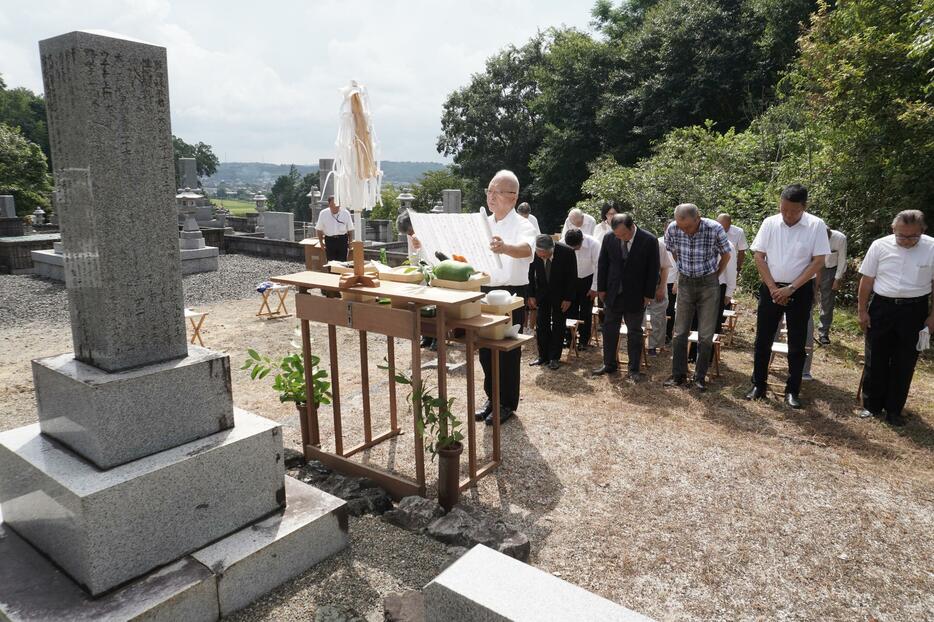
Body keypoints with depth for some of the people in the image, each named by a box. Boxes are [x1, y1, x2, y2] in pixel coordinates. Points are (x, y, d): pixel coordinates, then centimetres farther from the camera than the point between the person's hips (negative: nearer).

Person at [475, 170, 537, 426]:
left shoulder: (522, 226, -13)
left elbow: (526, 249, -37)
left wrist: (504, 248, -56)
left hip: (511, 294, -6)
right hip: (485, 291, 6)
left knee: (508, 350, 4)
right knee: (485, 348, 13)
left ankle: (507, 404, 20)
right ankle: (492, 398, 30)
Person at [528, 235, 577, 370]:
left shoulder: (567, 252, -26)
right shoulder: (533, 252, -21)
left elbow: (572, 277, -14)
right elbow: (530, 274, -4)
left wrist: (568, 298, -12)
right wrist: (531, 295, -6)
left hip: (560, 294, -2)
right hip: (542, 292, 2)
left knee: (558, 326, 3)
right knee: (541, 325, 3)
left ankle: (554, 358, 13)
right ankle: (543, 356, 14)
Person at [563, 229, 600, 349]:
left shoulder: (593, 244, -28)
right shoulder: (563, 244, -23)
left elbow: (598, 266, -18)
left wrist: (594, 288, -13)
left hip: (587, 279, -2)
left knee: (586, 312, 4)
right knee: (570, 310, 4)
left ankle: (583, 341, 15)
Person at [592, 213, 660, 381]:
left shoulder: (649, 241, -13)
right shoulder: (609, 238, -6)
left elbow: (653, 270, -7)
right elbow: (602, 265, 4)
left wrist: (648, 294, -7)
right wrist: (601, 289, 3)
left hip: (636, 296, -3)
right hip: (612, 294, 3)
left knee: (635, 333, 7)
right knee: (609, 329, 11)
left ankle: (634, 369, 17)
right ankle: (609, 364, 26)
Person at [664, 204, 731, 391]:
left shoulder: (714, 229, -20)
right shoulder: (672, 229, -13)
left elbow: (725, 255, -2)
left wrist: (713, 276, 5)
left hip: (708, 285, -2)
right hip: (685, 283, 2)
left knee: (706, 335, 1)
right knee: (680, 332, 4)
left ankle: (700, 377, 13)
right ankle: (679, 375, 15)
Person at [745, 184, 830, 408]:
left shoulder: (816, 225, -9)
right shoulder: (770, 223, -3)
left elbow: (818, 261, -9)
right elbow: (759, 257, -1)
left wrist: (791, 288, -14)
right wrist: (772, 288, -8)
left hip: (800, 291, -2)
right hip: (771, 289, 2)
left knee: (797, 344, 5)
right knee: (763, 340, 6)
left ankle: (792, 391, 17)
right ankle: (759, 385, 19)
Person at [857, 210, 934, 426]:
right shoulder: (880, 246, -4)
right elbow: (866, 280, 2)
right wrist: (862, 311, 2)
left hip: (914, 310, 0)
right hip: (882, 307, 1)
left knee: (904, 363, 7)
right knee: (875, 360, 7)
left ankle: (894, 410, 20)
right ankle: (872, 405, 21)